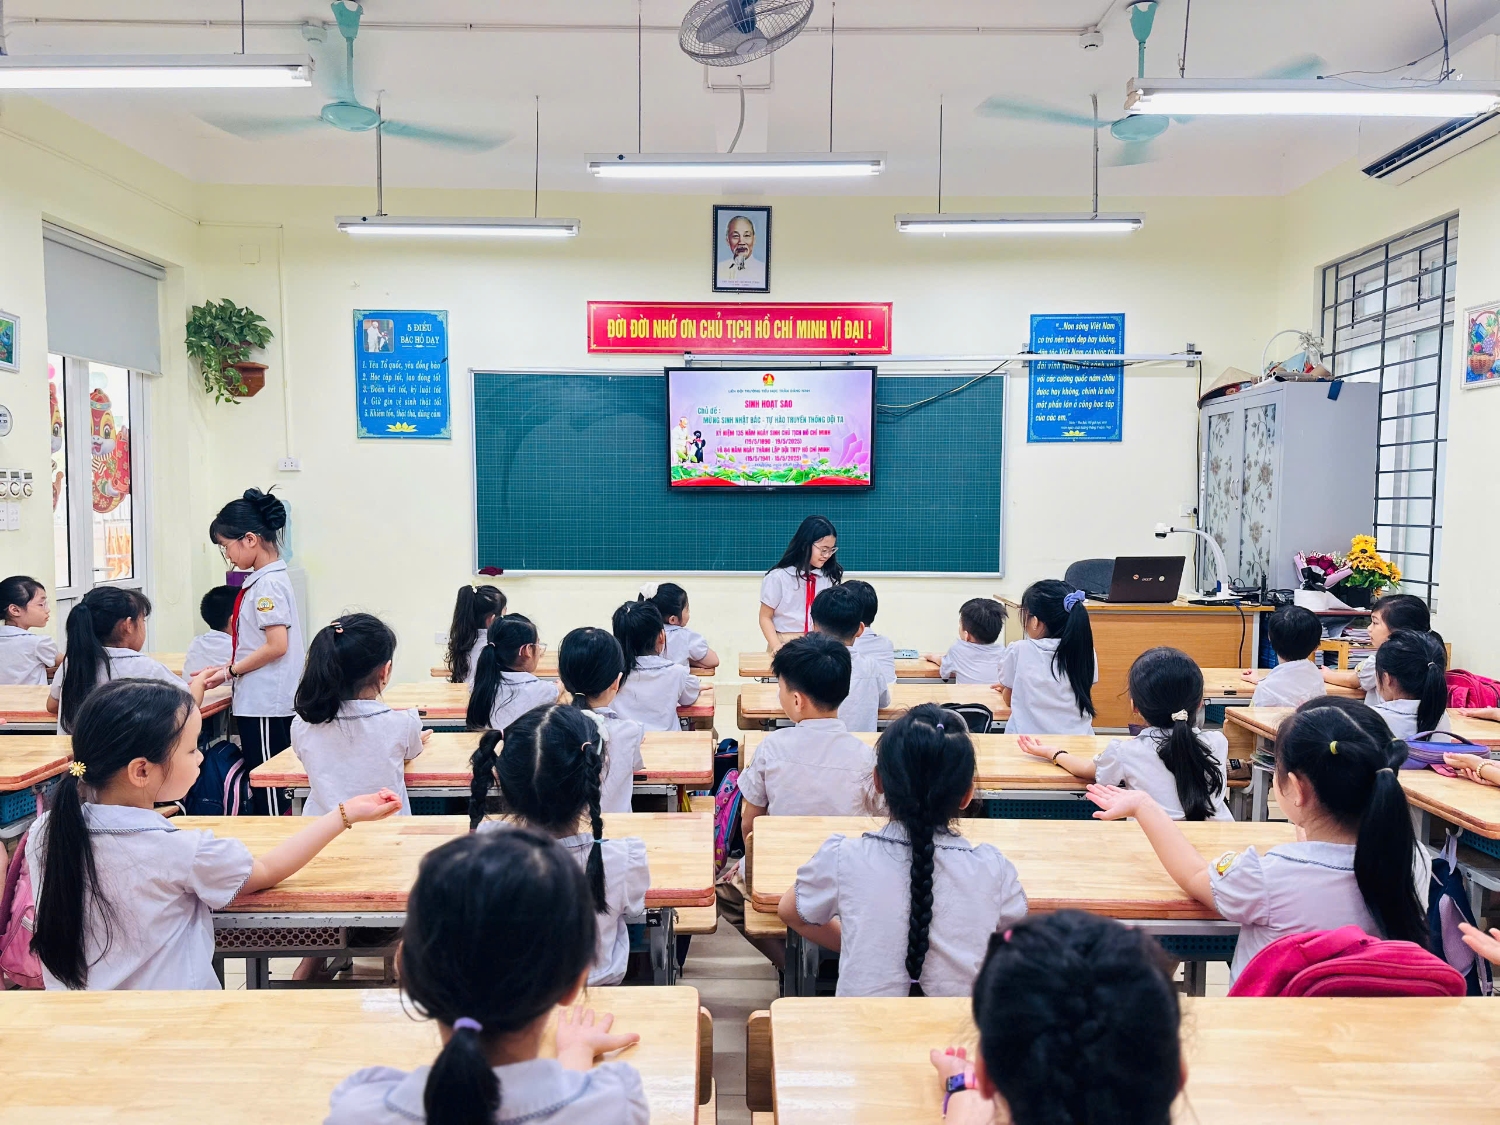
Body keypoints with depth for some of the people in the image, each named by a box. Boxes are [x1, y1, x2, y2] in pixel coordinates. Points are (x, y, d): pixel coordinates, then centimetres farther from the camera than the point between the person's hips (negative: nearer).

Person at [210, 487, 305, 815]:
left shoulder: (268, 584, -17)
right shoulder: (266, 578, 12)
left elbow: (277, 645, -23)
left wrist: (231, 670, -12)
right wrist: (228, 668, 10)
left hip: (264, 704, -9)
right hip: (261, 701, 9)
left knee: (266, 790, 0)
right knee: (265, 789, 15)